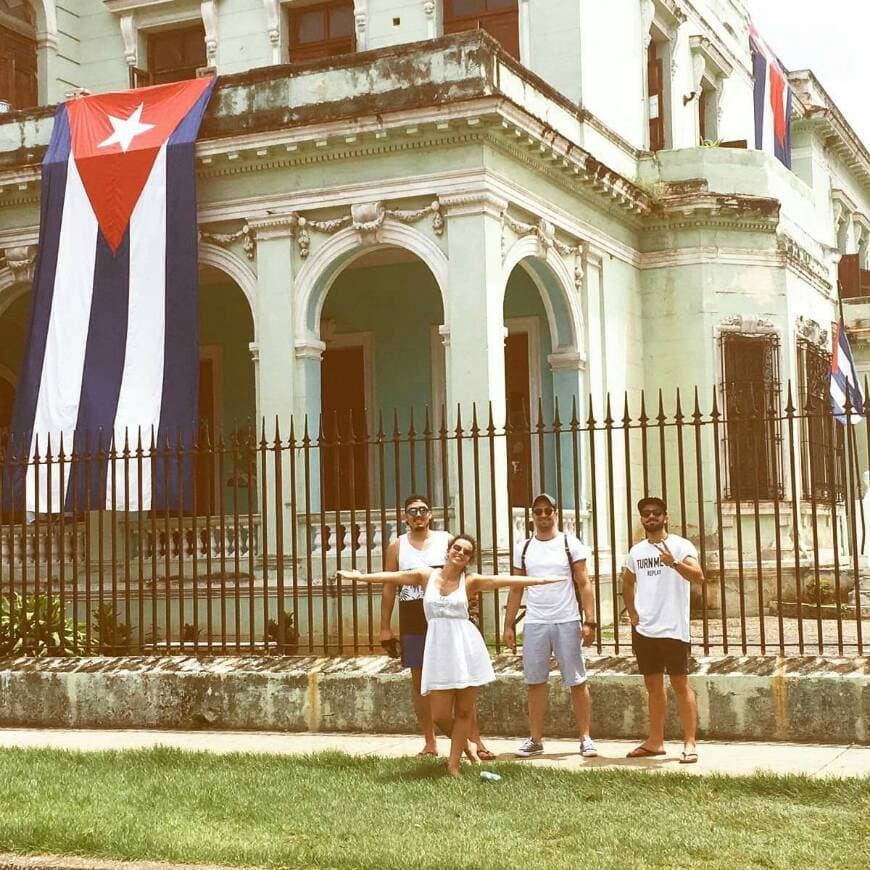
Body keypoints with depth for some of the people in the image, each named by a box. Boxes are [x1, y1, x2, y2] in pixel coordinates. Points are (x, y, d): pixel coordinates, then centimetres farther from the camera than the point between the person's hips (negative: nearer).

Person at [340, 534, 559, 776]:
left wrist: (541, 580, -11)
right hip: (439, 647, 1)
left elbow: (504, 580, -5)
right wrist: (359, 577, 12)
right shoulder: (427, 576, 7)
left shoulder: (470, 581, 2)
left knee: (463, 711, 3)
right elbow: (393, 576, 10)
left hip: (466, 647, 0)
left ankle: (453, 765, 14)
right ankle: (464, 744, 27)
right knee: (440, 716, -2)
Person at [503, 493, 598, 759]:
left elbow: (584, 585, -3)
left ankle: (585, 738, 8)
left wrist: (590, 622, -11)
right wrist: (509, 625, 8)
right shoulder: (524, 549, 10)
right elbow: (516, 590, 13)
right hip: (534, 624, 3)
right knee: (535, 682, 7)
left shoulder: (570, 544, 0)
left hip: (567, 622, -3)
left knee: (577, 682, 0)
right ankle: (535, 739, 14)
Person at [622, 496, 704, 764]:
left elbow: (698, 576, -22)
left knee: (680, 684, -3)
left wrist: (674, 563, -38)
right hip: (643, 629, 6)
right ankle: (655, 741, 20)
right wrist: (631, 611, 12)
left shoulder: (680, 546, -6)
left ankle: (689, 743, 2)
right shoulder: (636, 551, 11)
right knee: (653, 686, 13)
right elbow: (627, 583, 26)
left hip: (673, 629, -6)